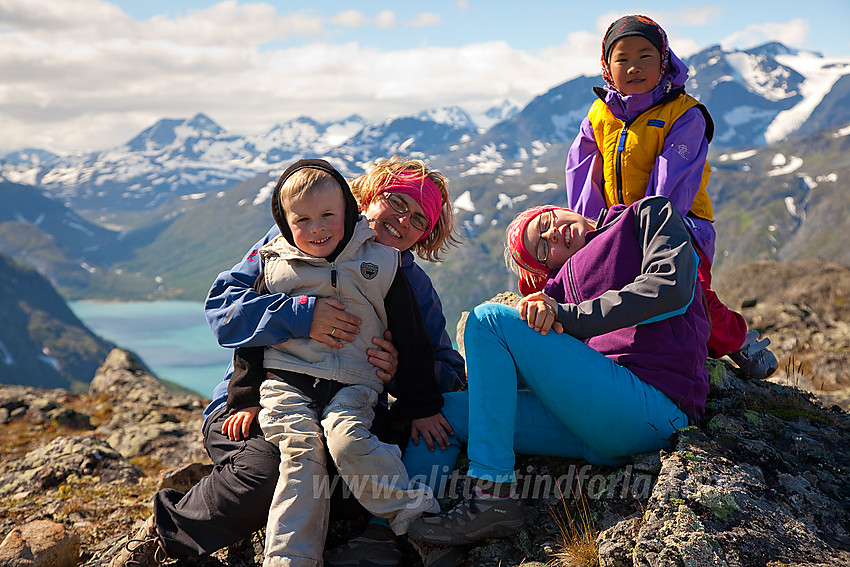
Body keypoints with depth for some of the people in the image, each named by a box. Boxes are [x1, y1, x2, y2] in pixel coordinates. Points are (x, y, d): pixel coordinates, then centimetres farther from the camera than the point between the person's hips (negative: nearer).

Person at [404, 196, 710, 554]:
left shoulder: (646, 215, 14)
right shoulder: (562, 285, 27)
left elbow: (672, 286, -6)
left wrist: (567, 315, -9)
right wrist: (541, 312, -13)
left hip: (653, 401, -7)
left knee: (489, 319, -14)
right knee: (447, 412, -1)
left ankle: (492, 495, -18)